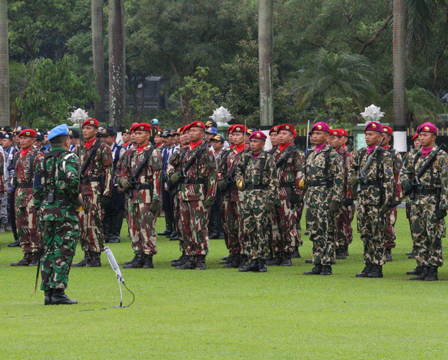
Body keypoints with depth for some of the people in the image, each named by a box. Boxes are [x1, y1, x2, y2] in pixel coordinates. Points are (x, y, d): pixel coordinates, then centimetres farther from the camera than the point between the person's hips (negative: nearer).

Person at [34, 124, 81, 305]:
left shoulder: (43, 161, 12)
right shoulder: (69, 158, -7)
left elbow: (37, 188, 12)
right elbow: (72, 179, -24)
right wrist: (77, 199, -10)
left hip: (46, 209, 6)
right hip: (65, 210, -6)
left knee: (48, 251, 11)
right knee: (63, 252, -4)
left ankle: (48, 292, 12)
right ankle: (58, 292, -8)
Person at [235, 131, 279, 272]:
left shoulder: (268, 159, -4)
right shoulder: (245, 157, 12)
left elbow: (273, 181, -6)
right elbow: (239, 170, 30)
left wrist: (271, 199, -12)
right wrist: (239, 181, 10)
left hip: (261, 196, -6)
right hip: (247, 195, 6)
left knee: (261, 229, -6)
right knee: (248, 229, 5)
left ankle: (262, 261, -1)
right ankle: (253, 260, 10)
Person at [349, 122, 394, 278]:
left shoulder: (384, 155, -6)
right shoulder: (360, 154, 13)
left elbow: (388, 179, -10)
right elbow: (353, 170, 26)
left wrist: (388, 199, -15)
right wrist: (354, 179, 3)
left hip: (377, 196, -7)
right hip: (362, 195, 7)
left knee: (377, 232, -4)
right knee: (365, 232, 8)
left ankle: (377, 268, -1)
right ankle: (368, 265, 14)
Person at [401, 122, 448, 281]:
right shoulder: (414, 156, 12)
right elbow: (405, 171, 24)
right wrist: (405, 182, -1)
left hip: (433, 200, -6)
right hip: (416, 200, 6)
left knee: (434, 235, -4)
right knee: (418, 235, 6)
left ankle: (433, 270, -1)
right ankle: (422, 268, 12)